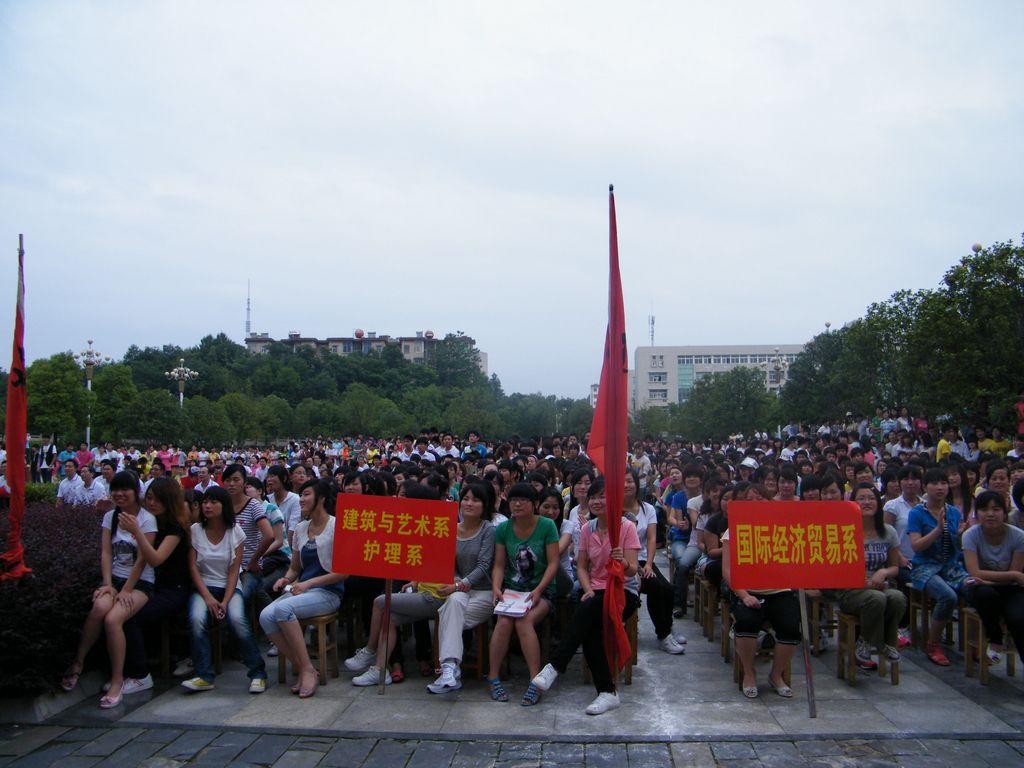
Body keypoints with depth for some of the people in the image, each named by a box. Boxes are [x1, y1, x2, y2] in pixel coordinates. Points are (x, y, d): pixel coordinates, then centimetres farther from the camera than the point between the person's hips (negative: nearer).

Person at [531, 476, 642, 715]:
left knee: (588, 609, -34)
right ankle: (607, 693, -23)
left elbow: (632, 571, -13)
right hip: (597, 591, 4)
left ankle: (555, 666, -30)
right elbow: (581, 566, 9)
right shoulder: (587, 529, 7)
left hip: (624, 592, -3)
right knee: (589, 628, -29)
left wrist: (623, 563, -37)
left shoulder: (626, 527, -7)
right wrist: (588, 589, -11)